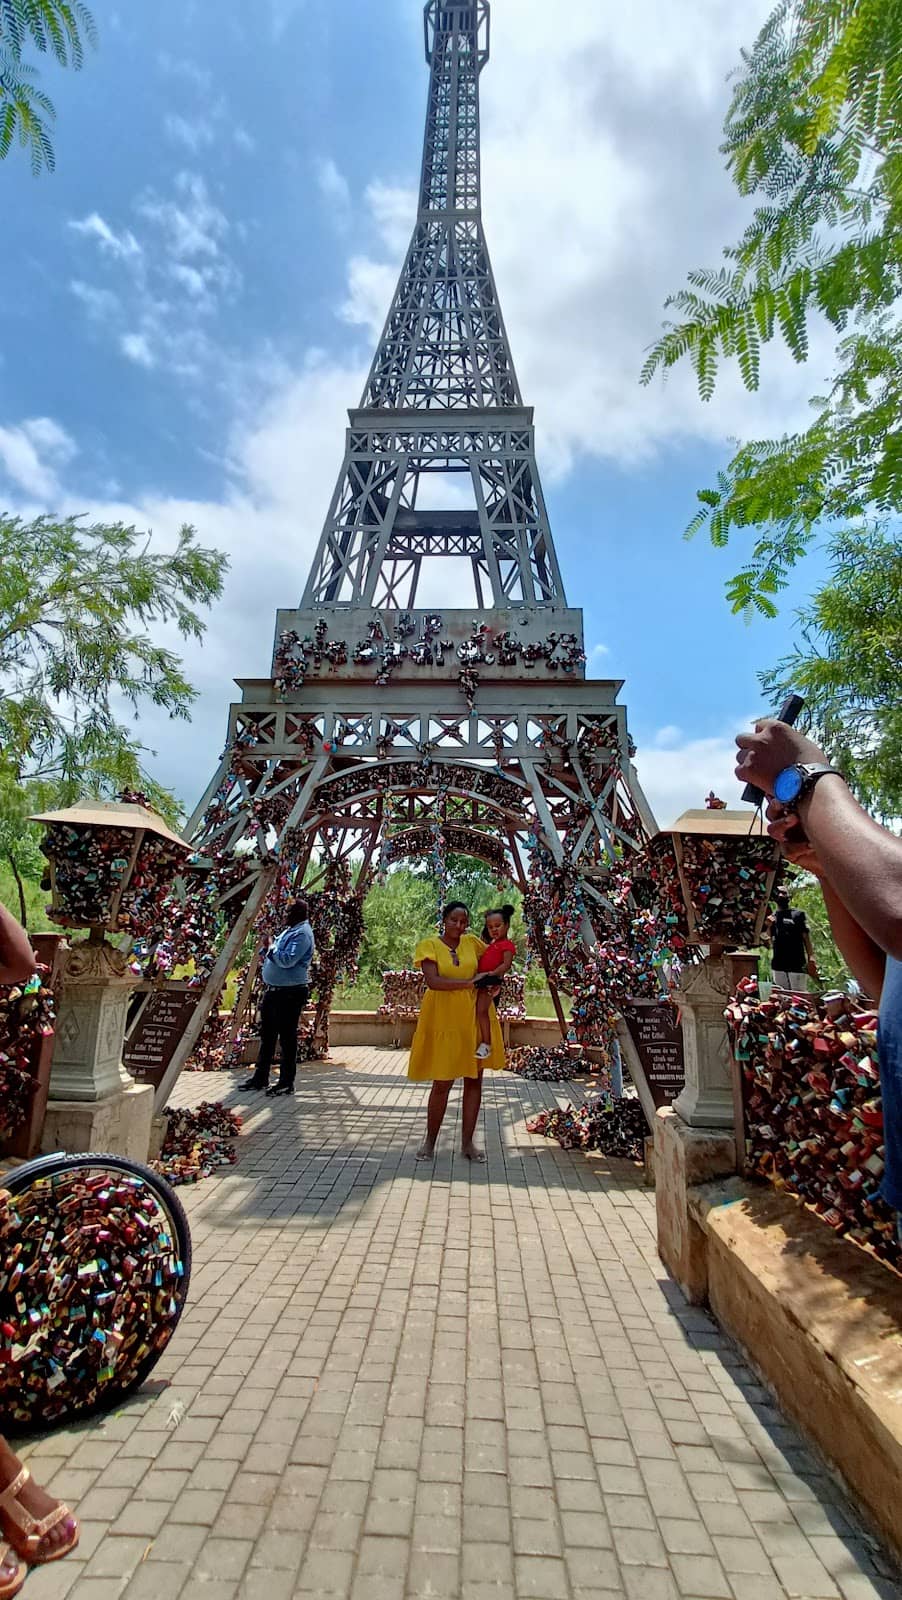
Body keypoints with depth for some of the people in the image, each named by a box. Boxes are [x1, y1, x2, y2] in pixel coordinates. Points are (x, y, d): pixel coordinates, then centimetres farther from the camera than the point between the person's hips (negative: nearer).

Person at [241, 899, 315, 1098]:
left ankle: (287, 1083, 7)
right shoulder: (289, 931, 15)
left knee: (287, 1037, -2)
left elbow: (288, 960, -27)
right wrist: (269, 954, 7)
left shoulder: (302, 934, -15)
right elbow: (277, 956, 25)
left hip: (290, 993, -10)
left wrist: (272, 951, -14)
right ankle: (260, 1077, 27)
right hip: (274, 990, 10)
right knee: (267, 1035, 16)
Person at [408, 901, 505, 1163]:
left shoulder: (472, 942, 5)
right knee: (441, 1083, 2)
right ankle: (430, 1141, 20)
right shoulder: (428, 945, -5)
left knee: (474, 1080, 7)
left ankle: (468, 1142, 20)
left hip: (474, 1018, 4)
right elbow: (433, 981, -18)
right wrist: (470, 982, -18)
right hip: (443, 1020, -4)